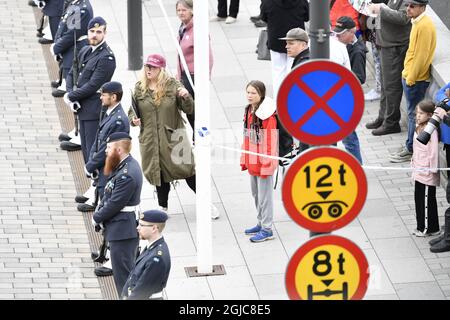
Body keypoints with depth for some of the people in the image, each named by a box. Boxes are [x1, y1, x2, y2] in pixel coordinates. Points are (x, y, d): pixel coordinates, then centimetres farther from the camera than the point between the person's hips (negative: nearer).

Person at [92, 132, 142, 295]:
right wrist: (99, 213, -2)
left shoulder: (127, 175, -25)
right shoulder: (123, 166, 7)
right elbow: (109, 194, 12)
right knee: (126, 272, 19)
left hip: (123, 231, -10)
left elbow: (114, 204, -22)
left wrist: (97, 218, -8)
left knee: (123, 275, -2)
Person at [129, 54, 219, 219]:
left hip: (173, 137, -2)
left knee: (187, 170, -2)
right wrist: (133, 119, -10)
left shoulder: (173, 85, -3)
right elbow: (132, 111, 12)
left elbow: (188, 109, -2)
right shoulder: (139, 88, 3)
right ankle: (163, 208, 25)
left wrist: (186, 97, -23)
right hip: (150, 140, 2)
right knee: (160, 174, 10)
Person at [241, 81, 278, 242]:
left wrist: (267, 163, -19)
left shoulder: (267, 114, -18)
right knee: (256, 193, 19)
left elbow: (270, 140, -18)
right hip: (252, 161, 9)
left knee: (264, 195, -2)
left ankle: (267, 229, 5)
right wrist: (244, 159, 16)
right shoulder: (249, 111, 8)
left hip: (264, 162, -9)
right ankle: (261, 223, 32)